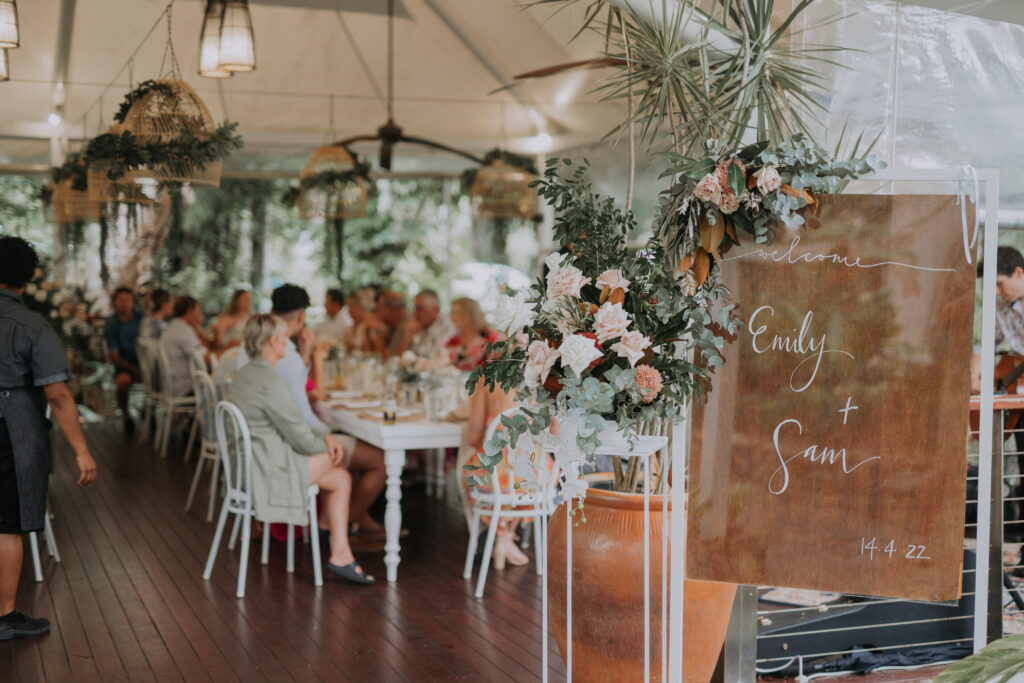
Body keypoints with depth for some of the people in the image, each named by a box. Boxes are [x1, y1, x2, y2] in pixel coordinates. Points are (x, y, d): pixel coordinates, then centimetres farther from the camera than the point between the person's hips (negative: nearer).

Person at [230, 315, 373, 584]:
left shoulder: (244, 374, 9)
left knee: (341, 477, 11)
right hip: (268, 469, -10)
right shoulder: (271, 382, -23)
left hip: (252, 462, 10)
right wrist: (327, 444, 3)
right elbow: (299, 437, -18)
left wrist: (325, 437, 7)